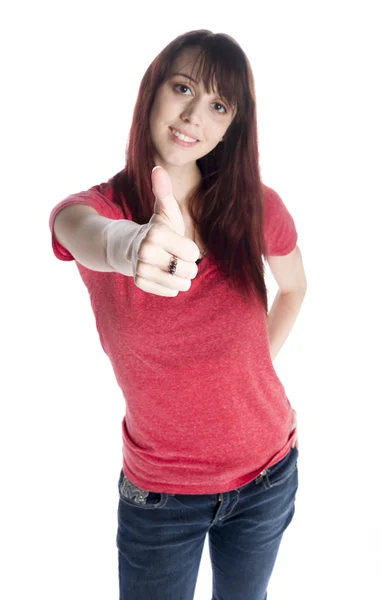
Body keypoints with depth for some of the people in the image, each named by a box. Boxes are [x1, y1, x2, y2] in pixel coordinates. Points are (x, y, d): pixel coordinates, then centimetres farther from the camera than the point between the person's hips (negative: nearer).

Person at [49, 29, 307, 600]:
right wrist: (132, 245, -61)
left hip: (267, 474, 2)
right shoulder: (98, 207, -14)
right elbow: (87, 234, -39)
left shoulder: (257, 207, -10)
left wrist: (252, 368, 2)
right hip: (158, 492, -1)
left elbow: (295, 285, 9)